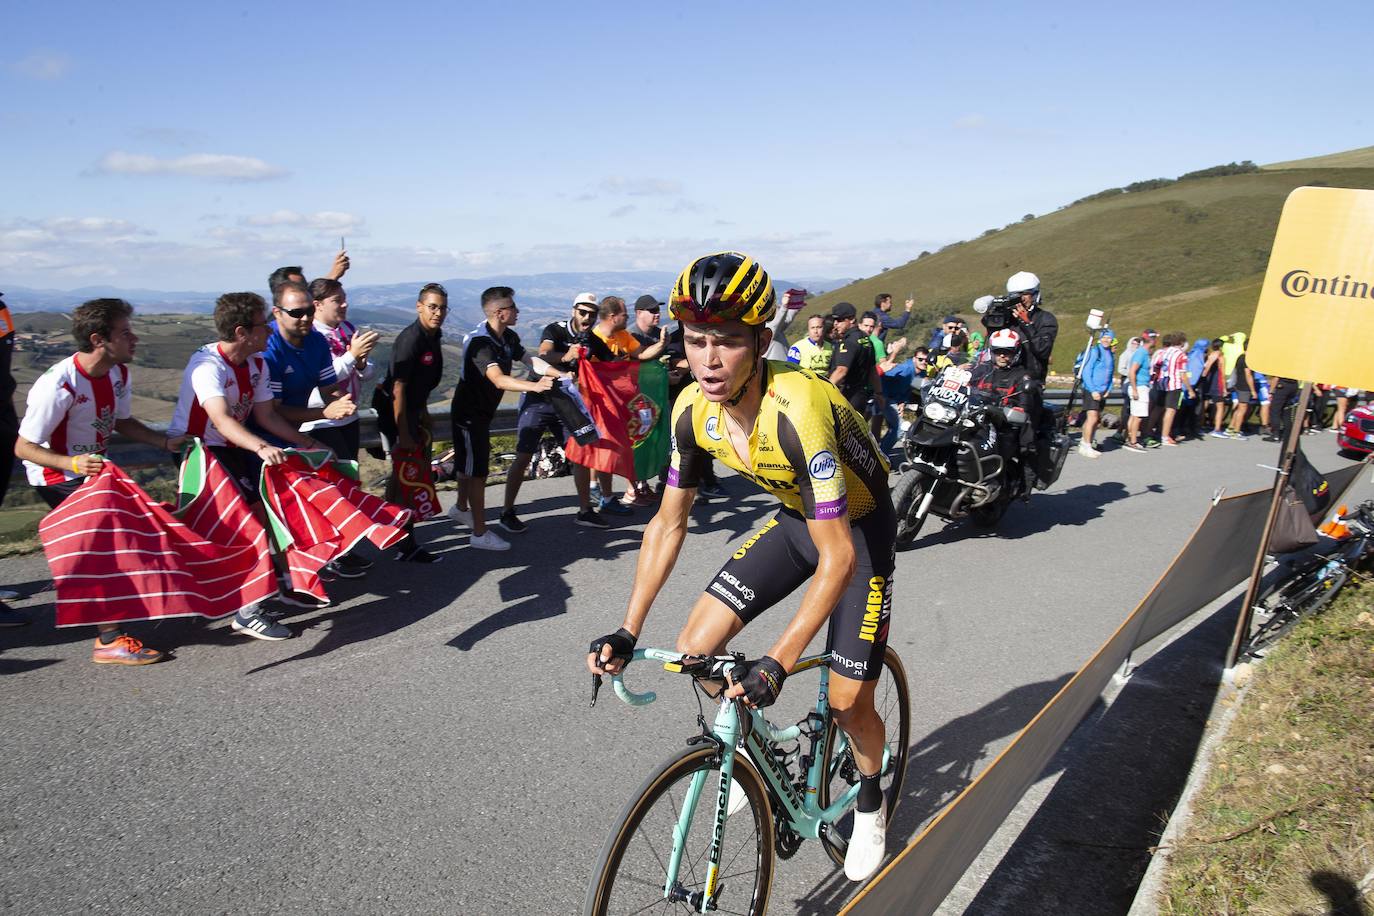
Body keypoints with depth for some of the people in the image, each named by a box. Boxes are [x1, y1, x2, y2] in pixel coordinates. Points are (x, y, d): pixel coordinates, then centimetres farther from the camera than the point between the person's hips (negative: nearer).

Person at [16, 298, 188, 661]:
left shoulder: (118, 374, -4)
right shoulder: (59, 386, -29)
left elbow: (122, 422, 12)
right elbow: (24, 447, -23)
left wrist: (166, 442, -2)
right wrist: (73, 463, -39)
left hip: (94, 468, 9)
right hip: (57, 477, -9)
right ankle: (109, 640, -18)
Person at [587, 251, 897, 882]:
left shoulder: (798, 410, -38)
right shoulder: (693, 410, -18)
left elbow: (838, 557, -36)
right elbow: (668, 523, -7)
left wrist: (778, 662, -40)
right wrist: (628, 631, -12)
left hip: (859, 527, -5)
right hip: (796, 518, 5)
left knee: (847, 702, -3)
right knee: (696, 650, -7)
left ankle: (871, 803, 31)